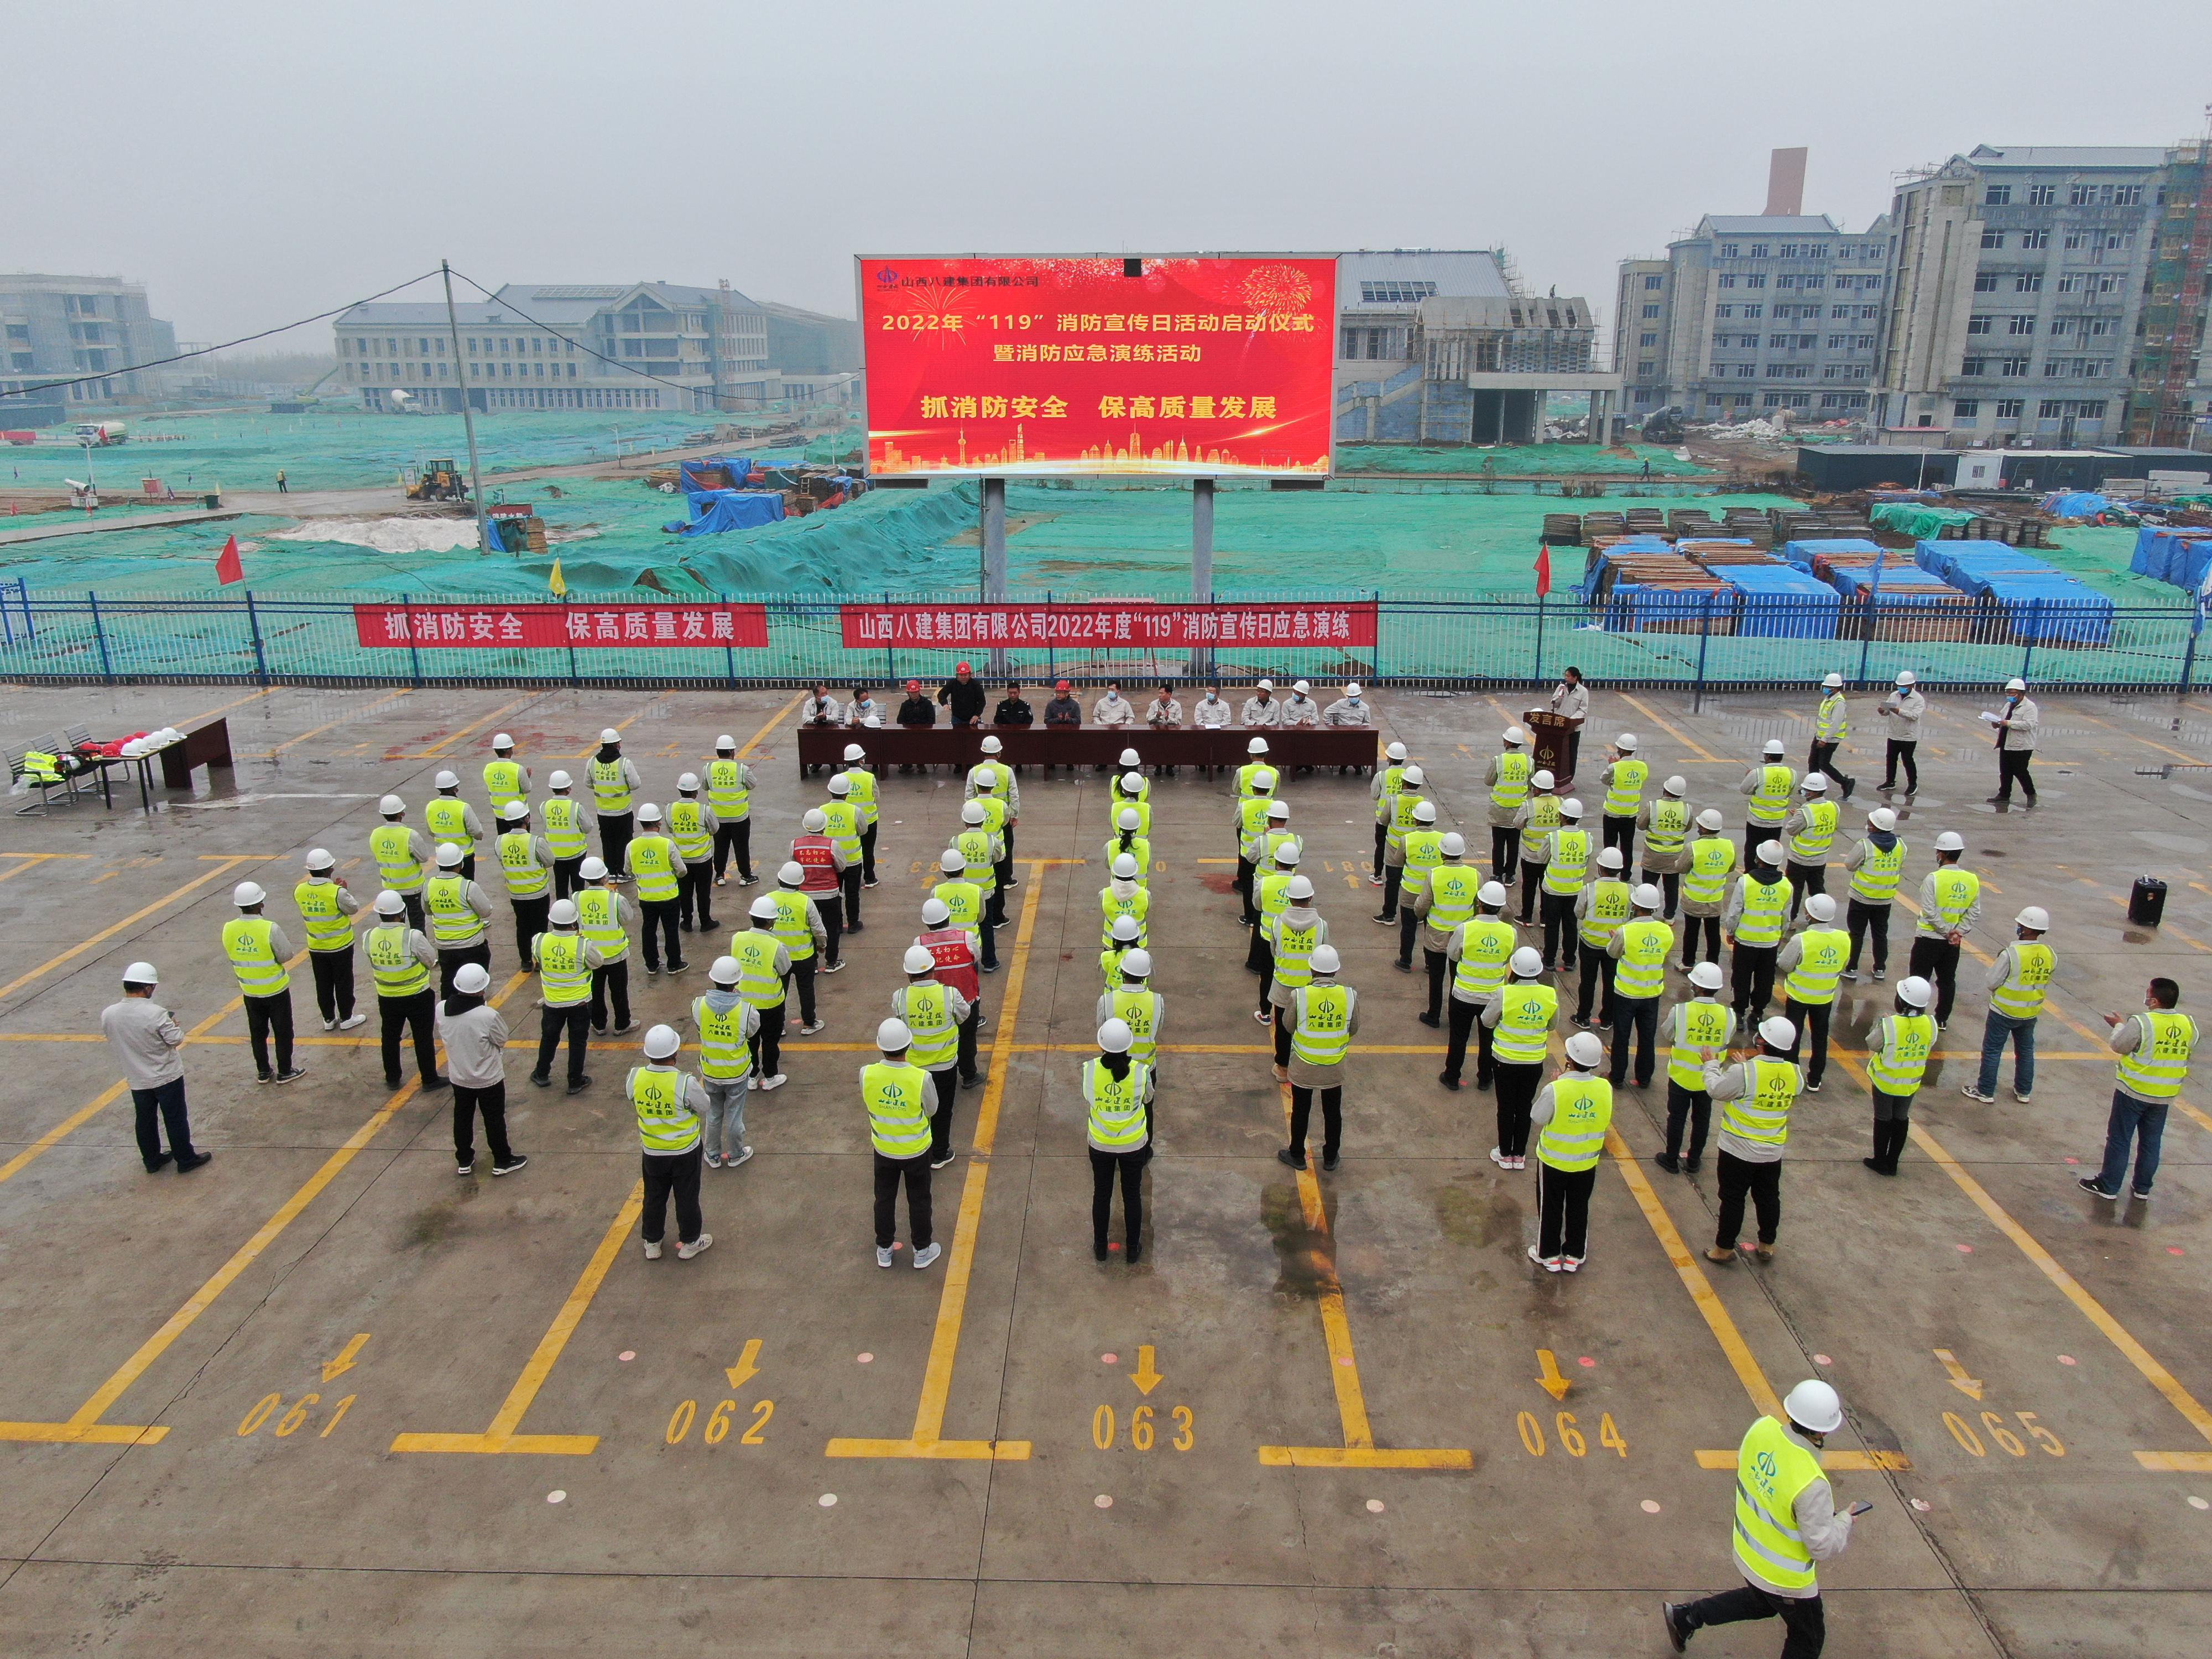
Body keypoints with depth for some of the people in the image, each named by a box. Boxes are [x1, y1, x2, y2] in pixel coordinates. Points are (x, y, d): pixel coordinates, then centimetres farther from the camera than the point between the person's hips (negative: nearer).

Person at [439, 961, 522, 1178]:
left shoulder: (441, 1009, -18)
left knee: (462, 1117, 22)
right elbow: (502, 1040, -15)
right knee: (494, 1119, 15)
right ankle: (502, 1161, 30)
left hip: (459, 1077, 4)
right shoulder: (488, 1016, -33)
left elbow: (443, 1034, 1)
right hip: (489, 1079, -4)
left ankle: (464, 1160, 37)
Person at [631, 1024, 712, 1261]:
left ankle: (652, 1243, 40)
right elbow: (704, 1108, -13)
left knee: (654, 1197, 23)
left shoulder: (634, 1078, -20)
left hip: (652, 1152, 3)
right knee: (686, 1197, 18)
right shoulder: (686, 1083, -31)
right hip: (685, 1152, -3)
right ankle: (689, 1242, 36)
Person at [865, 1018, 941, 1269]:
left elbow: (867, 1103, -5)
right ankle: (922, 1251, 37)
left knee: (884, 1199, 23)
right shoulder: (921, 1078, -30)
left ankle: (884, 1250, 40)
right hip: (916, 1151, -2)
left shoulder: (866, 1074, -26)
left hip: (883, 1150, 2)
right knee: (919, 1200, 20)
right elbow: (931, 1110, -12)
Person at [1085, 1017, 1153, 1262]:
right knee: (1132, 1195, 19)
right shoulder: (1141, 1071, -23)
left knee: (1101, 1194, 21)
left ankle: (1100, 1248, 36)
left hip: (1100, 1143, 1)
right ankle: (1133, 1250, 33)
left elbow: (1088, 1097, -3)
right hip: (1133, 1145, -1)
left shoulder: (1091, 1069, -23)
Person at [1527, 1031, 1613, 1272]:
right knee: (1579, 1209, 21)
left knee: (1550, 1209, 17)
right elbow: (1605, 1121, 1)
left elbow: (1536, 1121, -15)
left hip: (1553, 1161, -3)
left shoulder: (1555, 1090, -29)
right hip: (1587, 1162, 3)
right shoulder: (1605, 1088, -16)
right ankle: (1575, 1255, 34)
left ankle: (1549, 1255, 30)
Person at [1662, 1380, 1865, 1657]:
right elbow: (1823, 1547, -25)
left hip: (1747, 1549, 6)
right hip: (1784, 1577, -6)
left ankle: (1683, 1616, 37)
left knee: (1762, 1602, 35)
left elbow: (1742, 1460, 3)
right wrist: (1845, 1520, -7)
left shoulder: (1762, 1428, -19)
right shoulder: (1811, 1486, -38)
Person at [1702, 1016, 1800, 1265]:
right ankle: (1767, 1246, 33)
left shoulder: (1744, 1072, -26)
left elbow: (1716, 1090, -13)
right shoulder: (1793, 1073, -8)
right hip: (1773, 1151, 5)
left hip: (1739, 1150, -5)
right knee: (1768, 1198, 20)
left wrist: (1712, 1065, 6)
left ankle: (1724, 1248, 19)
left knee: (1733, 1199, 8)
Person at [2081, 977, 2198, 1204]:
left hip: (2133, 1091, -5)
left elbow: (2119, 1045, -10)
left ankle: (2108, 1187, 13)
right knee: (2151, 1143, 17)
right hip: (2164, 1096, 5)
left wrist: (2119, 1025, 8)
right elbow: (2188, 1051, 10)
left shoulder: (2141, 1023, -22)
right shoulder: (2188, 1025, -4)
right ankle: (2143, 1189, 26)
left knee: (2119, 1139, 6)